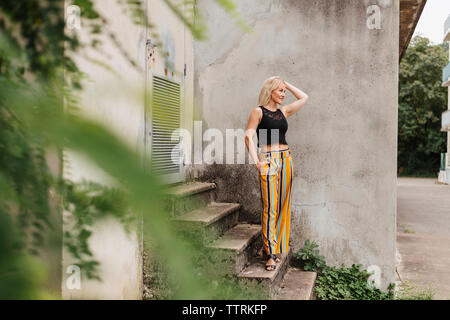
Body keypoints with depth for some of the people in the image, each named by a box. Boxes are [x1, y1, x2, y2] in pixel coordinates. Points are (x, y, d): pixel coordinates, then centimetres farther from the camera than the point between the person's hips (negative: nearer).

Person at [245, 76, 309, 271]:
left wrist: (287, 84, 20)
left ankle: (278, 248, 16)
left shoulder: (283, 112, 15)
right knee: (270, 207, -9)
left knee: (283, 206, 6)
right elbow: (248, 136, -8)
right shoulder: (259, 111, 0)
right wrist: (256, 161, -18)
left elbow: (304, 97, 26)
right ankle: (271, 254, -6)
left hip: (285, 159, 6)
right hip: (268, 160, -6)